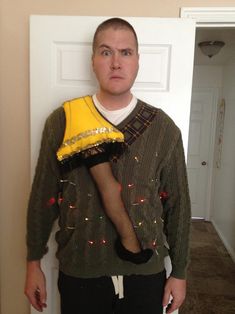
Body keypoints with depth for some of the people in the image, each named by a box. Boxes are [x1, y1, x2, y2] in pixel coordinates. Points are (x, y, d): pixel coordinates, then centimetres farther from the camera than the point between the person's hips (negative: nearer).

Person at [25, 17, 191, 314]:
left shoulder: (164, 128, -7)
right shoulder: (62, 121, -8)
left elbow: (177, 205, -2)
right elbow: (43, 197, -2)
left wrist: (179, 272, 4)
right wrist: (33, 262, 4)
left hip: (146, 273, 1)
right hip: (79, 271, 0)